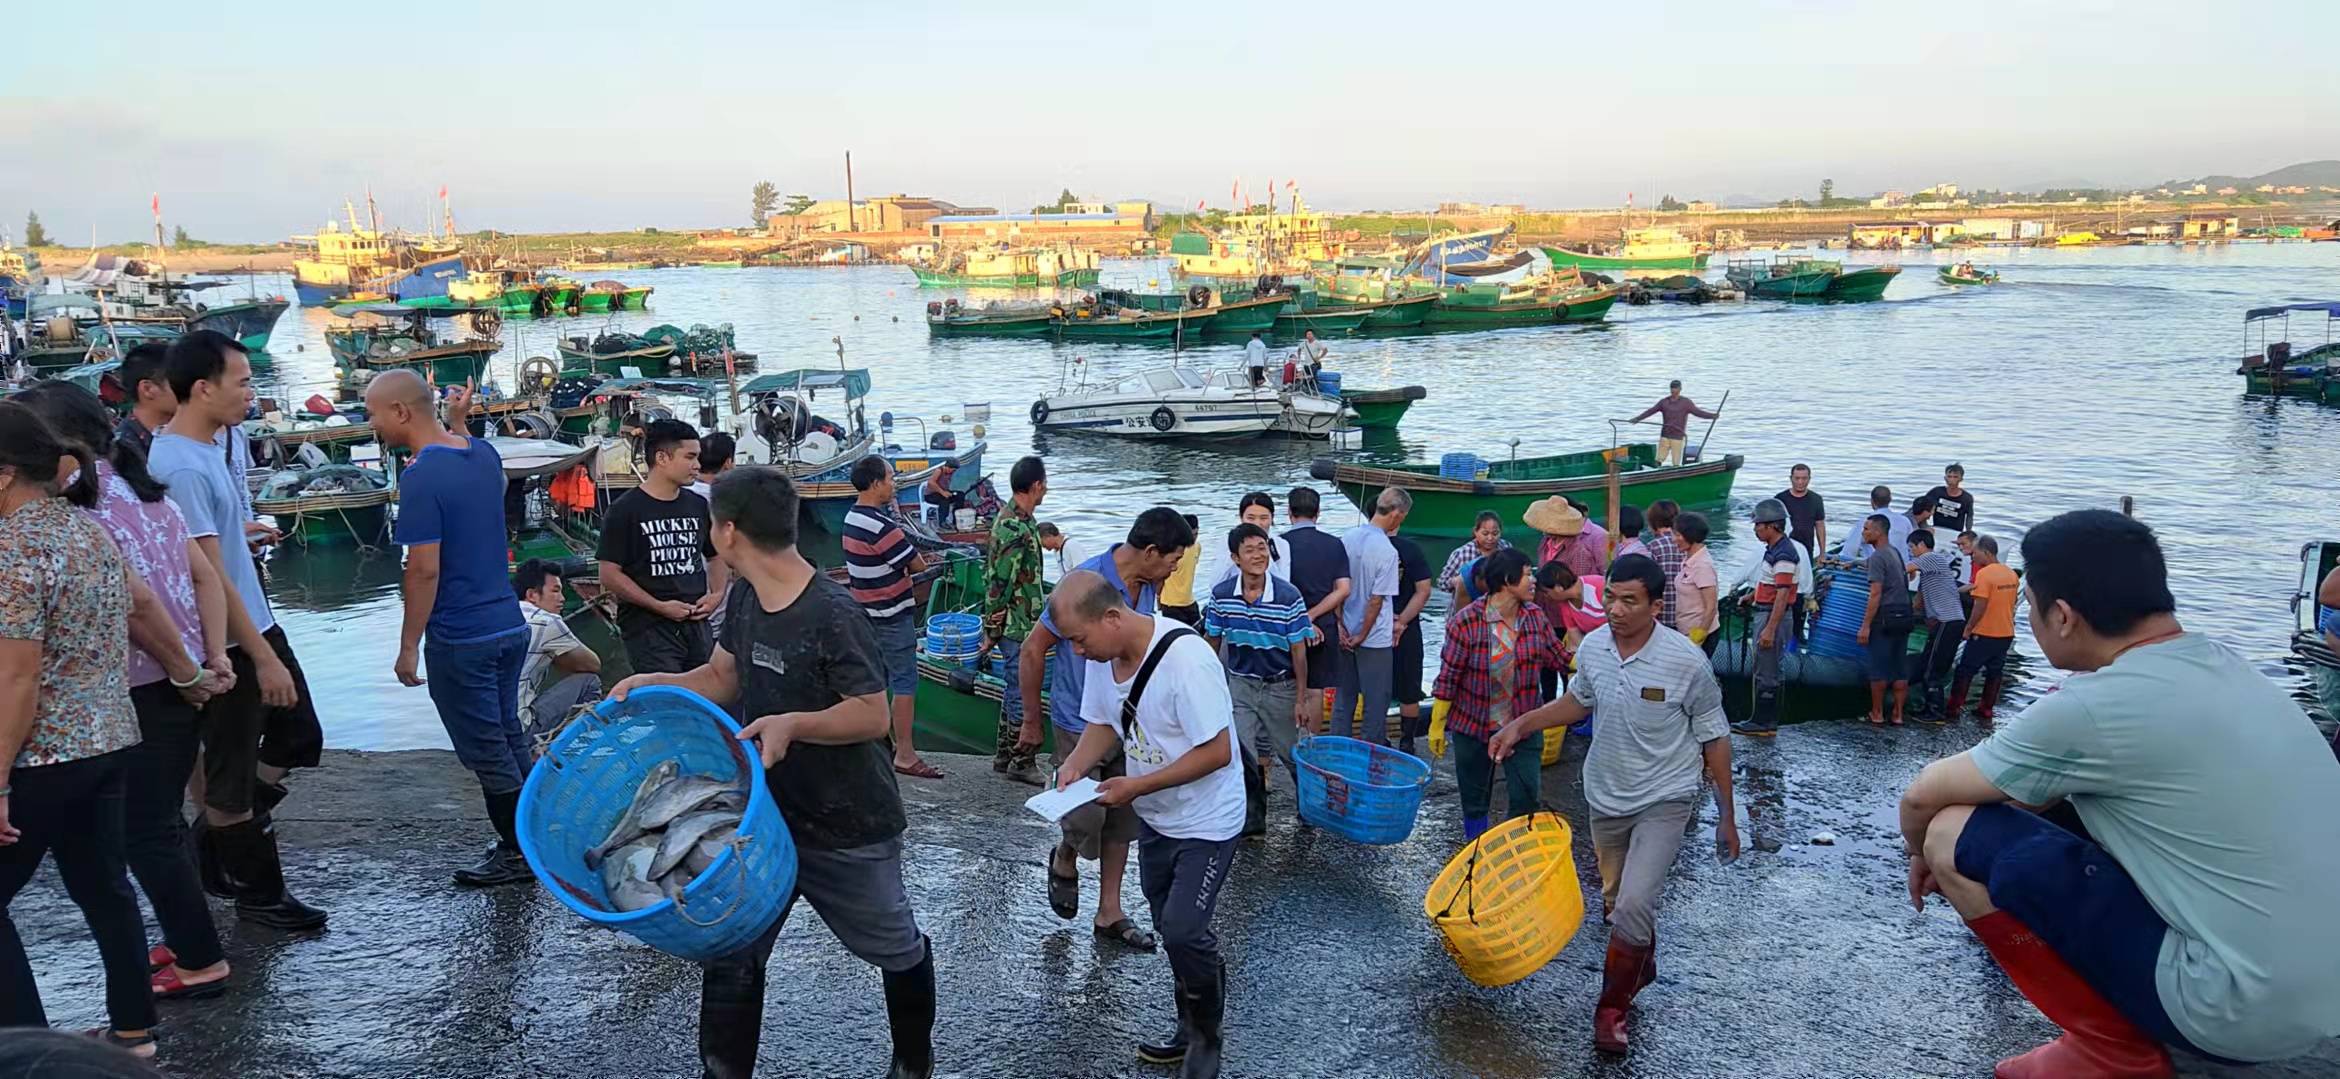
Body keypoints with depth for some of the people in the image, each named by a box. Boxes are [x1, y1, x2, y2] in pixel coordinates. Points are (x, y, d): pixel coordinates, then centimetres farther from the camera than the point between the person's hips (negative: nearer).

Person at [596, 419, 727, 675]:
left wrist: (717, 593, 3)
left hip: (696, 624, 5)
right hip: (648, 628, -5)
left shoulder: (698, 506, 11)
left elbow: (715, 556, 23)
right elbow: (610, 575, -9)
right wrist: (659, 606, -14)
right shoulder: (625, 510, -5)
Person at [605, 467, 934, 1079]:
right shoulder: (745, 597, -1)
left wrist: (792, 724, -36)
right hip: (765, 816, 6)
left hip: (848, 829, -6)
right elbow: (722, 678, 12)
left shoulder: (832, 615, -26)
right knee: (731, 953, 6)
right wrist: (652, 684, -4)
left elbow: (873, 715, -23)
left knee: (897, 951, 17)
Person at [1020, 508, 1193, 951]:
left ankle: (1109, 914, 24)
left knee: (1123, 821, 11)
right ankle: (1064, 861, 30)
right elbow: (1033, 651, -15)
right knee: (1086, 817, -5)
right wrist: (1032, 720, -7)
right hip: (1082, 724, -6)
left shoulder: (1149, 587, -2)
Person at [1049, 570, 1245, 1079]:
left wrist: (1137, 786, -27)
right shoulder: (1102, 655, -7)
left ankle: (1207, 1038, 13)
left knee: (1184, 931, -12)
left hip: (1206, 822, -7)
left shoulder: (1186, 659, -31)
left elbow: (1216, 752, -28)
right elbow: (1103, 724, 7)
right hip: (1155, 817, 7)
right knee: (1172, 928, 16)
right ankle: (1192, 1030, 35)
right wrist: (1075, 765, -13)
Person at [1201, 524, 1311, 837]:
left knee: (1290, 752, 13)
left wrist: (1301, 699, -7)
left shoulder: (1289, 597, -17)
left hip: (1279, 686, -1)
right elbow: (1212, 642, 3)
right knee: (1242, 756, -2)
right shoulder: (1221, 596, -10)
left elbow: (1298, 651, -10)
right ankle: (1252, 819, 14)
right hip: (1239, 684, 2)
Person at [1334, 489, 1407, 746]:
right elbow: (1376, 600, -18)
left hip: (1345, 635, 6)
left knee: (1344, 696, 17)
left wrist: (1340, 626, 5)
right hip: (1376, 638, -6)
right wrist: (1362, 636, -9)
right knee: (1376, 701, 7)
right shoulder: (1387, 551, -19)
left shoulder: (1346, 539, 0)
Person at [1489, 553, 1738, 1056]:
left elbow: (1713, 739, -8)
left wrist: (1727, 815, -3)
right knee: (1616, 902, 20)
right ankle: (1641, 968, 48)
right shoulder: (1592, 647, -9)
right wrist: (1521, 725, -1)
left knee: (1634, 903, -18)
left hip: (1664, 800, -5)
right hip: (1606, 797, 5)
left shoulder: (1687, 661, -21)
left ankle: (1612, 1008, 2)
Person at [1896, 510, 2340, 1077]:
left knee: (1957, 835, -9)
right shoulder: (2222, 666, 6)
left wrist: (1923, 852, 15)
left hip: (2238, 1011, -9)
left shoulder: (2094, 709, -20)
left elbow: (1924, 795, -5)